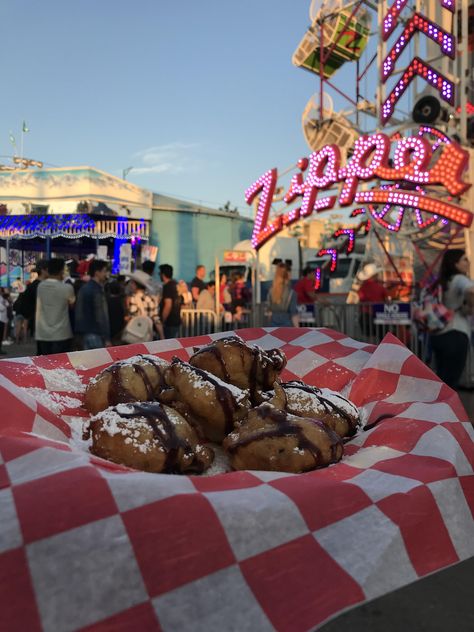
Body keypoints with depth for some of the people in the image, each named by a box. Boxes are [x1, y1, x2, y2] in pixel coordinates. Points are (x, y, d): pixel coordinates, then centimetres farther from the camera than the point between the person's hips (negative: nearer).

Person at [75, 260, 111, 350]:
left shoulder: (84, 288, 14)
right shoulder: (96, 290, -15)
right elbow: (101, 316, -18)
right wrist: (107, 338, -17)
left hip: (85, 331, 10)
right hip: (94, 333, -10)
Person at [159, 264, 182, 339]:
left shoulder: (167, 286, -16)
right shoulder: (176, 284, 10)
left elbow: (168, 305, -22)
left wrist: (162, 321, -17)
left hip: (169, 322, -9)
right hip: (176, 320, 9)